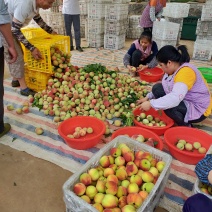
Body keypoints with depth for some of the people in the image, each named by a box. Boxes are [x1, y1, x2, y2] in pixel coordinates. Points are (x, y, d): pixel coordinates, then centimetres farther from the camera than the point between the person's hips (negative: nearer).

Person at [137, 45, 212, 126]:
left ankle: (185, 126, -6)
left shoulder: (186, 71, -30)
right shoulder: (174, 69, -3)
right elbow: (165, 87, 12)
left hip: (198, 109, -9)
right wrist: (148, 97, 4)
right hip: (184, 101, 9)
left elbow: (175, 99, -42)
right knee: (157, 88, -1)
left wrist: (151, 104, -35)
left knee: (168, 104, -33)